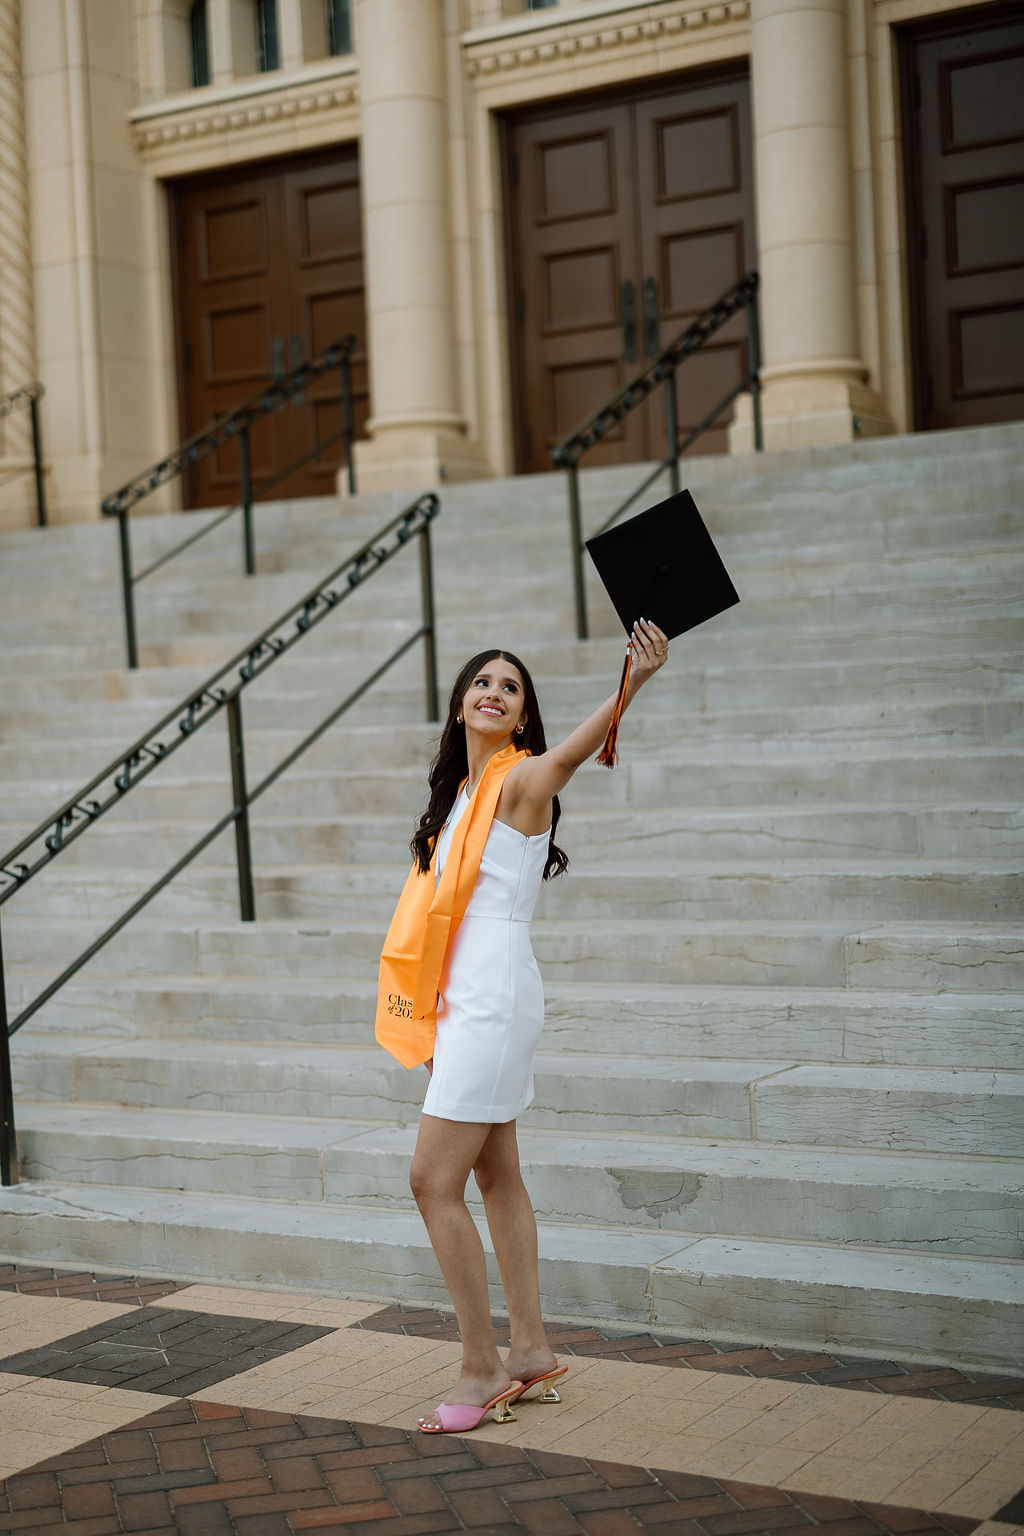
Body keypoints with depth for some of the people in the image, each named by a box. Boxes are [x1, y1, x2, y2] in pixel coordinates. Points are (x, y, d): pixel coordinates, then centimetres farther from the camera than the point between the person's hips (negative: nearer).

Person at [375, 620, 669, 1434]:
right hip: (464, 996, 9)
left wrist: (632, 683, -47)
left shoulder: (524, 778, -8)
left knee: (434, 1180, -9)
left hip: (494, 994, -9)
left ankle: (483, 1369, -1)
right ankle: (531, 1348, 20)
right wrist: (432, 1016, 19)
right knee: (497, 1177, 12)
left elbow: (571, 753, -29)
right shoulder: (459, 791, 15)